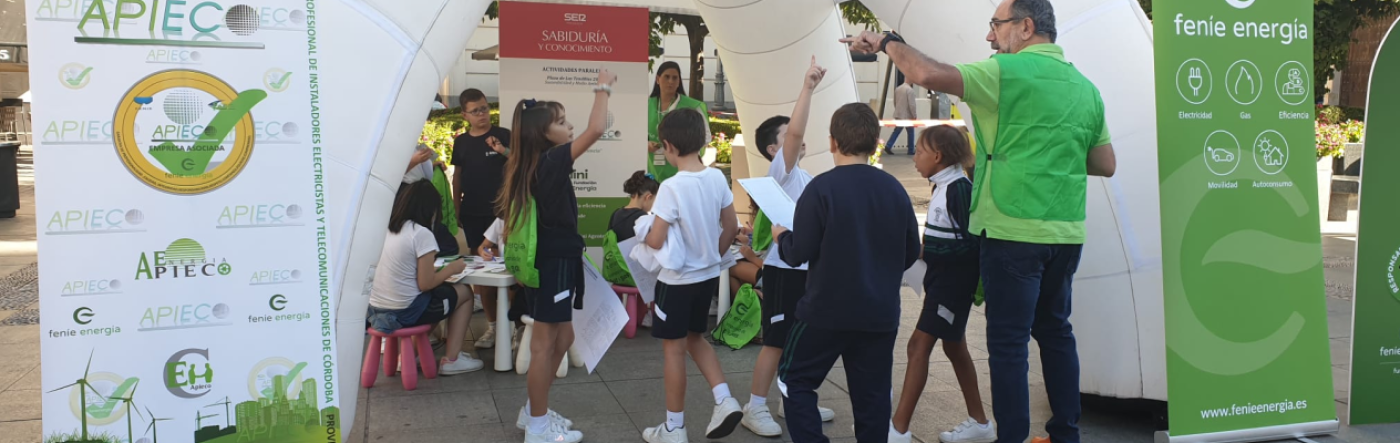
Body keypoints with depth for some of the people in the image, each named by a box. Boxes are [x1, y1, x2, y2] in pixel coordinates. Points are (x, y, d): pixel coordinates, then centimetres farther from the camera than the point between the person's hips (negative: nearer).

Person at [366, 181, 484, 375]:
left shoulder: (388, 228, 7)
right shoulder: (422, 234, -14)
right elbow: (425, 284, -14)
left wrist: (432, 268, 14)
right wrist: (450, 269, 0)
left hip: (375, 309, 7)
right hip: (404, 313, -7)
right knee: (464, 293, 14)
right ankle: (452, 360, 14)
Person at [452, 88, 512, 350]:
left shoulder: (503, 136, -2)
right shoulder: (461, 142, 10)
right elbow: (457, 177, 15)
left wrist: (504, 152, -22)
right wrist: (456, 212, 11)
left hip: (499, 212, -4)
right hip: (471, 215, 4)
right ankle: (492, 324, 16)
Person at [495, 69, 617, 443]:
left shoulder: (535, 164, 7)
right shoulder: (550, 162, -19)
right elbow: (596, 130, -24)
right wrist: (603, 88, -14)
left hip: (552, 260, 10)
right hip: (553, 263, -10)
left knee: (561, 338, 18)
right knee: (545, 343, -1)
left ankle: (534, 411, 28)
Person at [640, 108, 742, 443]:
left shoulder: (671, 188, -22)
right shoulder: (717, 178, -3)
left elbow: (655, 242, -22)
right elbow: (731, 227, 5)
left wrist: (644, 234, 0)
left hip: (677, 280, -6)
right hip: (708, 275, 7)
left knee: (674, 348, 6)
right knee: (695, 339, 24)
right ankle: (724, 401, 12)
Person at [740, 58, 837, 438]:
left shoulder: (806, 178, 16)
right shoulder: (781, 170, -10)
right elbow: (796, 131, -27)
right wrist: (807, 87, -29)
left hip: (807, 267, 8)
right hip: (784, 269, -8)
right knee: (776, 341, -3)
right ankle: (755, 407, 7)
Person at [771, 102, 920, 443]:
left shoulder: (822, 187, -14)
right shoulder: (895, 189, 1)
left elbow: (799, 253, -13)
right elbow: (911, 253, 10)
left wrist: (781, 237, 7)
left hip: (828, 309, -4)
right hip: (880, 312, 4)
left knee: (796, 379, 12)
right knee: (872, 393, 11)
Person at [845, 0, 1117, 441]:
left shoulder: (1010, 72, -9)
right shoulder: (1085, 87, 13)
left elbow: (929, 75, -19)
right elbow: (1105, 165, 17)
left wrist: (888, 41, -4)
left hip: (1013, 231, -7)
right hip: (1067, 233, 7)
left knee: (1008, 341, -2)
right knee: (1055, 331, 18)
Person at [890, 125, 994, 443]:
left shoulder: (959, 188, -18)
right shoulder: (943, 187, 11)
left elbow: (972, 241, -20)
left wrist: (927, 254, -19)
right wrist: (923, 251, 7)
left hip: (954, 281, -10)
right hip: (942, 279, 10)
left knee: (919, 345, -10)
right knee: (953, 346, 14)